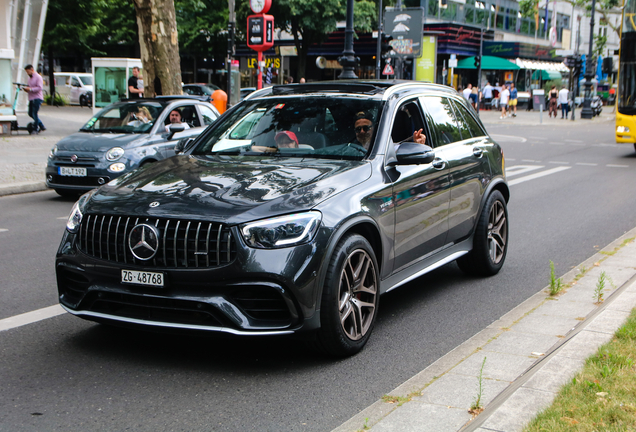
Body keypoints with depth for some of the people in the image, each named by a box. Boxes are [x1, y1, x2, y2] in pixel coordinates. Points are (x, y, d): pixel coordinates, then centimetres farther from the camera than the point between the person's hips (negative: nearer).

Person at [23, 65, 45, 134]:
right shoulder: (30, 78, 19)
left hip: (37, 98, -9)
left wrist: (30, 89, -23)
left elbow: (40, 88, -18)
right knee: (31, 113, 11)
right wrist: (26, 88, 4)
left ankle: (35, 129, 0)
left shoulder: (38, 77, -8)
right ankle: (42, 127, 19)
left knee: (34, 113, -9)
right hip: (31, 98, 9)